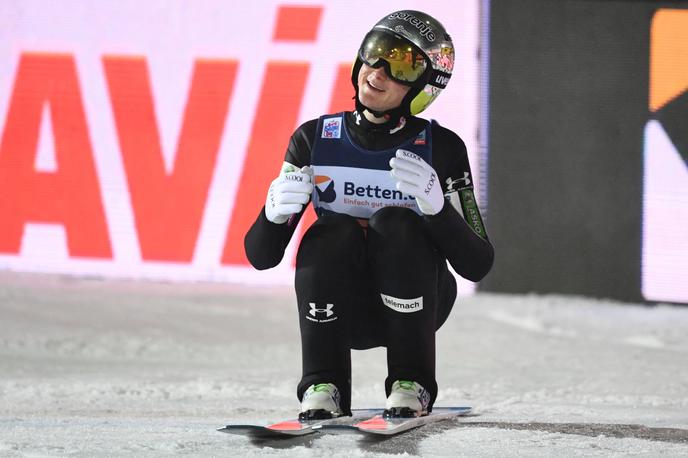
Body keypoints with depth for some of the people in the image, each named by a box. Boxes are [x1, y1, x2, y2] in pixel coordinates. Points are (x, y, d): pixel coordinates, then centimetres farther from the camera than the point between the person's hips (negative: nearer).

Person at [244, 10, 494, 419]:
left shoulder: (442, 149, -10)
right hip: (340, 309, 1)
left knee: (395, 225, -28)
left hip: (414, 303, -1)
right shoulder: (315, 140, -6)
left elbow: (477, 265, -14)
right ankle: (324, 387, -19)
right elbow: (260, 256, -6)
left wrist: (437, 206, -33)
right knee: (333, 234, -27)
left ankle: (412, 386, -20)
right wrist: (274, 215, -30)